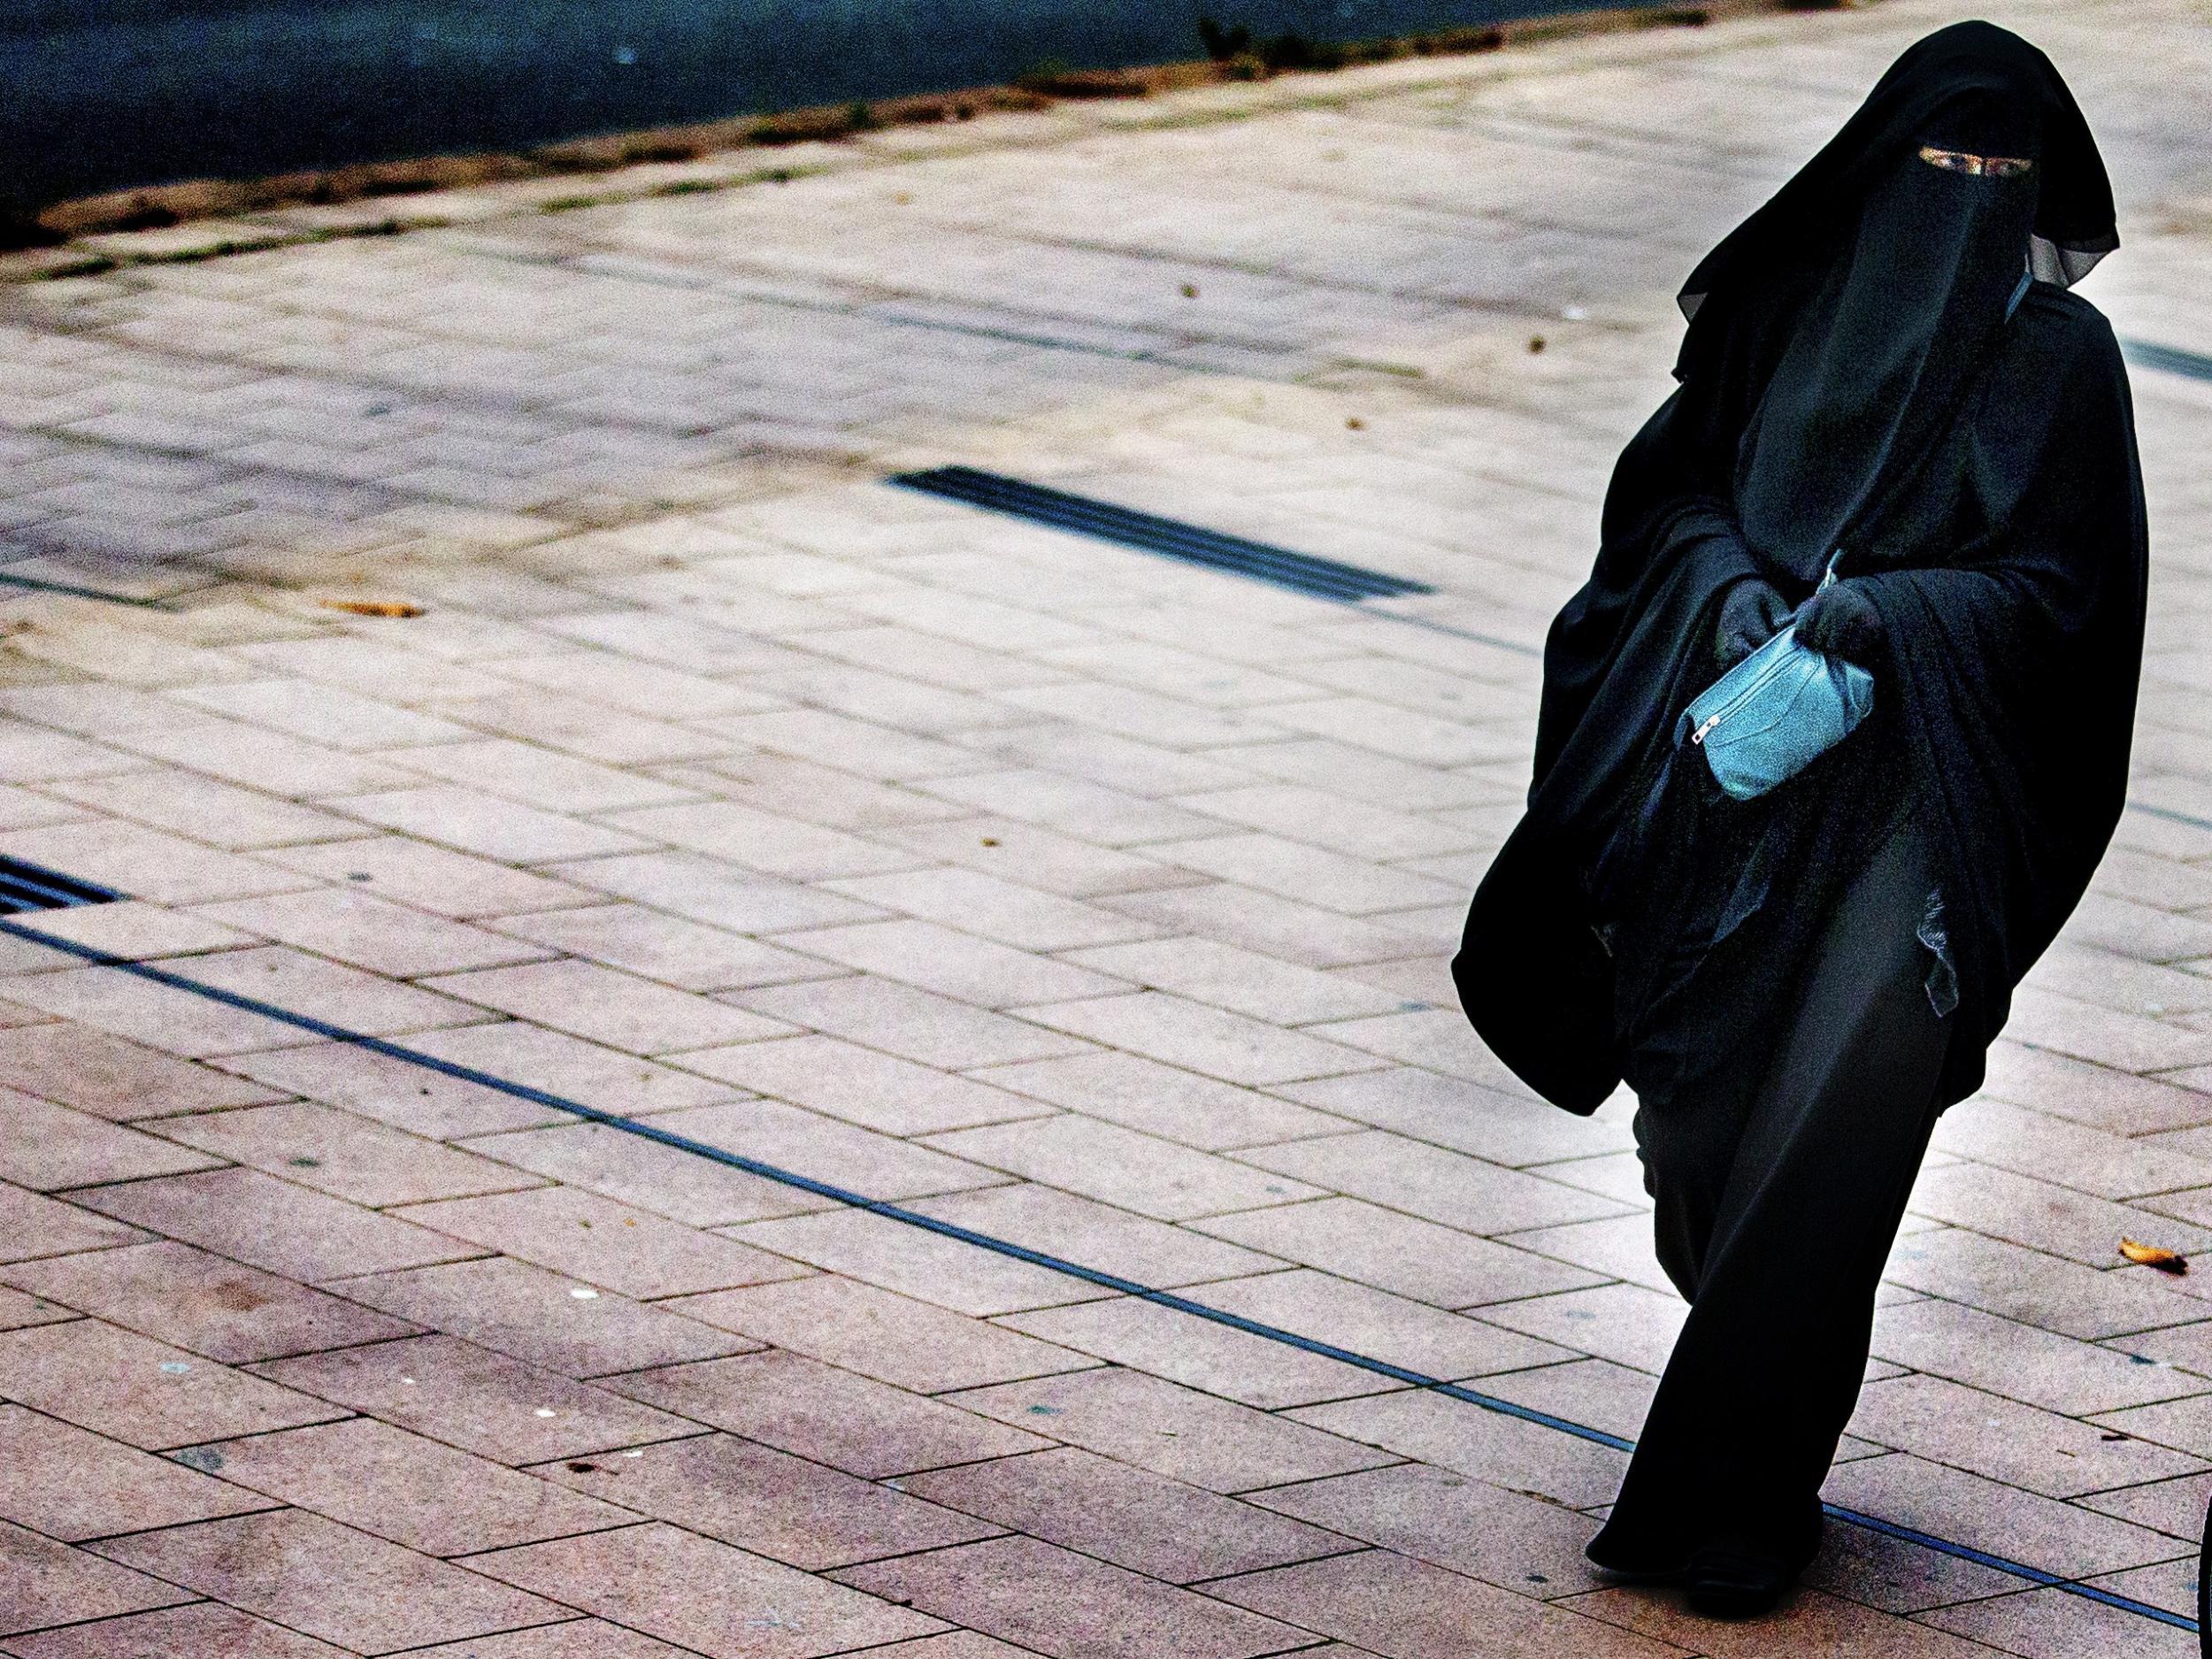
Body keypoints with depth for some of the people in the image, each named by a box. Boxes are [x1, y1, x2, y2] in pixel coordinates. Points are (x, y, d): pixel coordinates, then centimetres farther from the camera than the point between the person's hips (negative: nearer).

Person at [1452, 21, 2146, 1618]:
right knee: (1701, 1121, 4)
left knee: (1827, 1125, -12)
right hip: (1746, 775, 3)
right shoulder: (1787, 303, 9)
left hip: (1918, 795, -3)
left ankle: (1737, 1498, -5)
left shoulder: (2058, 358, 1)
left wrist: (1893, 608, -19)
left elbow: (2060, 587, -4)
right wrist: (1729, 582, -7)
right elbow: (1670, 484, 13)